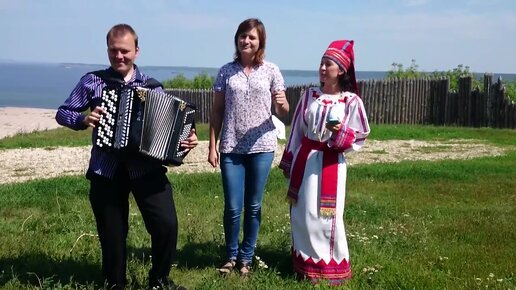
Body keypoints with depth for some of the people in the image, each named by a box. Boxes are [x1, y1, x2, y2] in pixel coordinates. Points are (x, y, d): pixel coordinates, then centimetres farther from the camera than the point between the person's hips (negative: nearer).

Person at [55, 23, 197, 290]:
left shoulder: (152, 86, 7)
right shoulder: (92, 81, 3)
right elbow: (63, 113, 8)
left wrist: (186, 138, -9)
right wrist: (83, 120, -12)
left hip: (146, 167, 0)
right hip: (106, 169, 0)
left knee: (166, 223, -10)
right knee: (111, 233, 9)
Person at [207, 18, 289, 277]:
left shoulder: (271, 71, 2)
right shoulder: (226, 71, 4)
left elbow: (283, 113, 3)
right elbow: (217, 112, 6)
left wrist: (281, 104, -20)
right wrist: (212, 146, 0)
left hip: (261, 148, 0)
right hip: (231, 149, 0)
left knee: (253, 206, 7)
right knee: (232, 207, 1)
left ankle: (246, 257, 22)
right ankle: (231, 256, 21)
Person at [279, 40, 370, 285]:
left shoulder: (351, 101, -6)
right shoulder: (309, 95, 3)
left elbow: (360, 138, -2)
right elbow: (296, 130, 9)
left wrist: (341, 132, -21)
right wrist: (289, 162, 10)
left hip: (331, 164, -3)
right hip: (305, 161, 3)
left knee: (327, 216, 1)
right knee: (303, 214, 8)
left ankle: (330, 267, 16)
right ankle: (305, 263, 22)